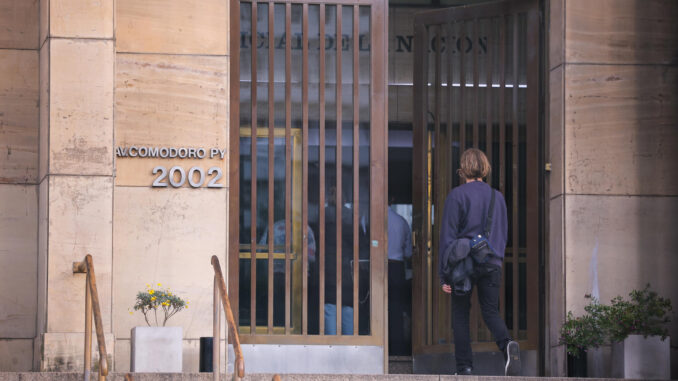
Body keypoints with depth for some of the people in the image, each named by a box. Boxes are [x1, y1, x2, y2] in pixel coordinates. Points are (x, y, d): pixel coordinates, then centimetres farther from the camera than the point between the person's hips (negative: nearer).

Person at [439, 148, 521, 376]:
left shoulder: (457, 195, -3)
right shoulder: (497, 197, 12)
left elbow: (448, 236, -5)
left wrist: (444, 275, -3)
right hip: (492, 263, 4)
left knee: (460, 314, 5)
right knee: (491, 311, 7)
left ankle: (464, 367, -1)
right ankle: (507, 345, -23)